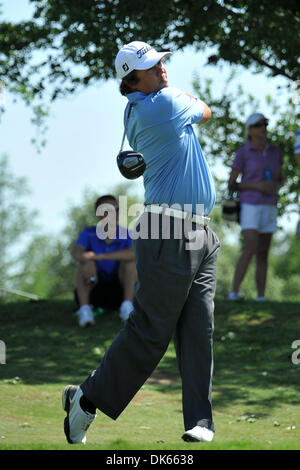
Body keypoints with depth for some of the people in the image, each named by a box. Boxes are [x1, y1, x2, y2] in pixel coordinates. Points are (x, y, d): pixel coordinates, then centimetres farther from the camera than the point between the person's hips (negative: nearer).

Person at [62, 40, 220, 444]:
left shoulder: (135, 112, 12)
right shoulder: (165, 103, -14)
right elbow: (204, 112, 6)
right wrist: (189, 98, 24)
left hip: (200, 235, 9)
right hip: (168, 233, -9)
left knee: (199, 330, 2)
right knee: (151, 331, -4)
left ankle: (200, 420, 1)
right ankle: (87, 400, 9)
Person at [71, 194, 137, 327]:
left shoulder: (126, 235, -12)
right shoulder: (89, 233, -8)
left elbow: (134, 253, -35)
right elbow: (75, 251, -28)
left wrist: (98, 256, -41)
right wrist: (86, 260, -53)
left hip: (120, 290, -1)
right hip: (96, 291, 1)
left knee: (129, 259, -22)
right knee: (86, 259, -23)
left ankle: (127, 306, -30)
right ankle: (85, 309, -32)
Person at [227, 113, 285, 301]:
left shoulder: (275, 151, 7)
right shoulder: (242, 153, -6)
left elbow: (281, 179, 17)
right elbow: (231, 185, -4)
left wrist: (276, 187, -8)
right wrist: (257, 186, -18)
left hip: (269, 208, 5)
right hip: (250, 206, -5)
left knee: (263, 254, 5)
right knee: (249, 250, -20)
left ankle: (261, 296, 7)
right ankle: (234, 292, -21)